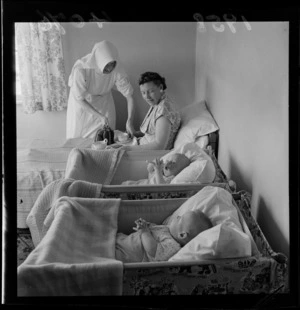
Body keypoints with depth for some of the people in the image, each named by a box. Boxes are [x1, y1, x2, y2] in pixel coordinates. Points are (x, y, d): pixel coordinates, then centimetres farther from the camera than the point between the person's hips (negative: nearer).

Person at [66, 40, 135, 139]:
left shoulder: (117, 69, -31)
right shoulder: (81, 69, -38)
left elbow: (129, 96, -23)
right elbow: (79, 99, -25)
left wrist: (129, 121, -34)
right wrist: (100, 116, -29)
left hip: (104, 99, 2)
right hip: (82, 103, -2)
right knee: (77, 137, 9)